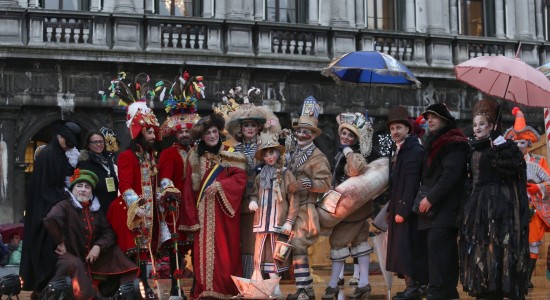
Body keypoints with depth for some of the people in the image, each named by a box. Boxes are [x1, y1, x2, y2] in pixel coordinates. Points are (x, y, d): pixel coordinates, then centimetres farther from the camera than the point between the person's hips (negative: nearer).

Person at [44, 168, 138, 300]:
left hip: (91, 256, 7)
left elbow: (109, 232, 5)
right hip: (70, 255, -7)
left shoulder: (96, 210, 10)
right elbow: (50, 220, -34)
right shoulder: (65, 206, -12)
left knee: (114, 250, -7)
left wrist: (98, 246, -13)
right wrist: (60, 242, -26)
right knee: (75, 264, -38)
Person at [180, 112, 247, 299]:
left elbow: (240, 179, -6)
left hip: (223, 212, -1)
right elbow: (189, 188, 6)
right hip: (203, 213, 1)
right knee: (204, 250, -2)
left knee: (225, 250, -2)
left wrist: (220, 185, -20)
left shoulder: (229, 154, 4)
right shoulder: (195, 156, 9)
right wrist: (191, 215, -2)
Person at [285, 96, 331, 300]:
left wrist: (306, 184, -29)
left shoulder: (317, 157, -10)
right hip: (293, 207, 9)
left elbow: (326, 184, -18)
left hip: (306, 208, -9)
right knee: (295, 247, 12)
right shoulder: (294, 153, 14)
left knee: (297, 246, -14)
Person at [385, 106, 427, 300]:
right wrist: (391, 209, 14)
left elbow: (411, 184, -19)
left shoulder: (414, 151, -12)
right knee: (401, 249, 10)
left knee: (408, 248, -9)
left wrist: (403, 210, -22)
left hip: (407, 209, -9)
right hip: (398, 208, 9)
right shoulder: (397, 151, 16)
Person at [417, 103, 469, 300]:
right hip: (433, 207, 9)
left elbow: (451, 174, -19)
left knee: (437, 247, -16)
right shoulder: (433, 143, 22)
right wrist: (424, 197, 10)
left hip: (445, 208, -9)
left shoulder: (454, 143, -8)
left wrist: (431, 198, -19)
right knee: (445, 250, 10)